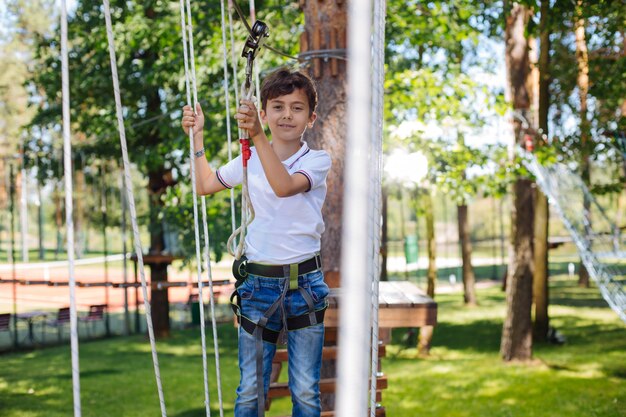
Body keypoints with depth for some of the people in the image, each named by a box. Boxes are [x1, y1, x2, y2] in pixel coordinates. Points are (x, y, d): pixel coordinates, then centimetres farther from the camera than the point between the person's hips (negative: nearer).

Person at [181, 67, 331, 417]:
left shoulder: (317, 160, -6)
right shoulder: (250, 161, 5)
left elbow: (284, 186, -27)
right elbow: (206, 185, 20)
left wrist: (258, 136, -38)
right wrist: (197, 137, 13)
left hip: (305, 282, -2)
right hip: (259, 281, 3)